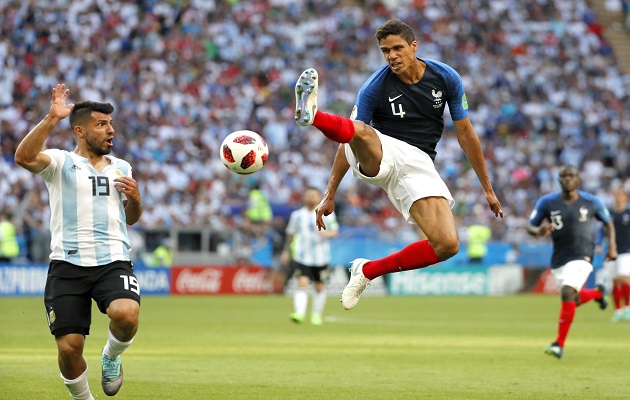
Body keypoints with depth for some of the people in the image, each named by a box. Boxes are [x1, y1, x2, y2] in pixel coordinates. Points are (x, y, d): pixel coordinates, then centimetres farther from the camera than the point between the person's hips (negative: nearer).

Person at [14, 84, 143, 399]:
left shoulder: (121, 168, 18)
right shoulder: (61, 163, 3)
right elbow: (24, 157, -18)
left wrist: (135, 198, 6)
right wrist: (51, 118, -24)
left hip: (114, 263, 2)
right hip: (67, 266, -2)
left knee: (126, 314, -29)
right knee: (69, 347, -6)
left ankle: (111, 357, 5)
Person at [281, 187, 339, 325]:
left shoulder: (327, 214, 3)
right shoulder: (297, 215, 7)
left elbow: (335, 230, -3)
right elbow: (290, 234, 17)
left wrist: (327, 233, -24)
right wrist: (286, 251, 18)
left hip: (321, 257, 1)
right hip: (302, 256, -1)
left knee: (320, 286, 9)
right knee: (302, 283, -17)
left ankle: (317, 314, 25)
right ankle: (299, 313, -27)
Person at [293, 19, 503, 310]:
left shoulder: (446, 78, 1)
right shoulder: (375, 87, -5)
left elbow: (466, 134, 10)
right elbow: (350, 140, 2)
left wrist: (487, 189, 12)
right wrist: (329, 195, -2)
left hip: (419, 164, 2)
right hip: (378, 157, -2)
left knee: (448, 245, -19)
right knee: (360, 131, -39)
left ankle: (368, 271, -3)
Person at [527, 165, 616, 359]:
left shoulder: (591, 202, -3)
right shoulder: (547, 202, -2)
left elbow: (608, 223, 12)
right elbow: (530, 227, 3)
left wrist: (612, 246, 0)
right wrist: (539, 231, -20)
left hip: (582, 257, -4)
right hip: (558, 260, 4)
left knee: (567, 293, -24)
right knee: (574, 300, 14)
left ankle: (559, 344, -20)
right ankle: (597, 292, 51)